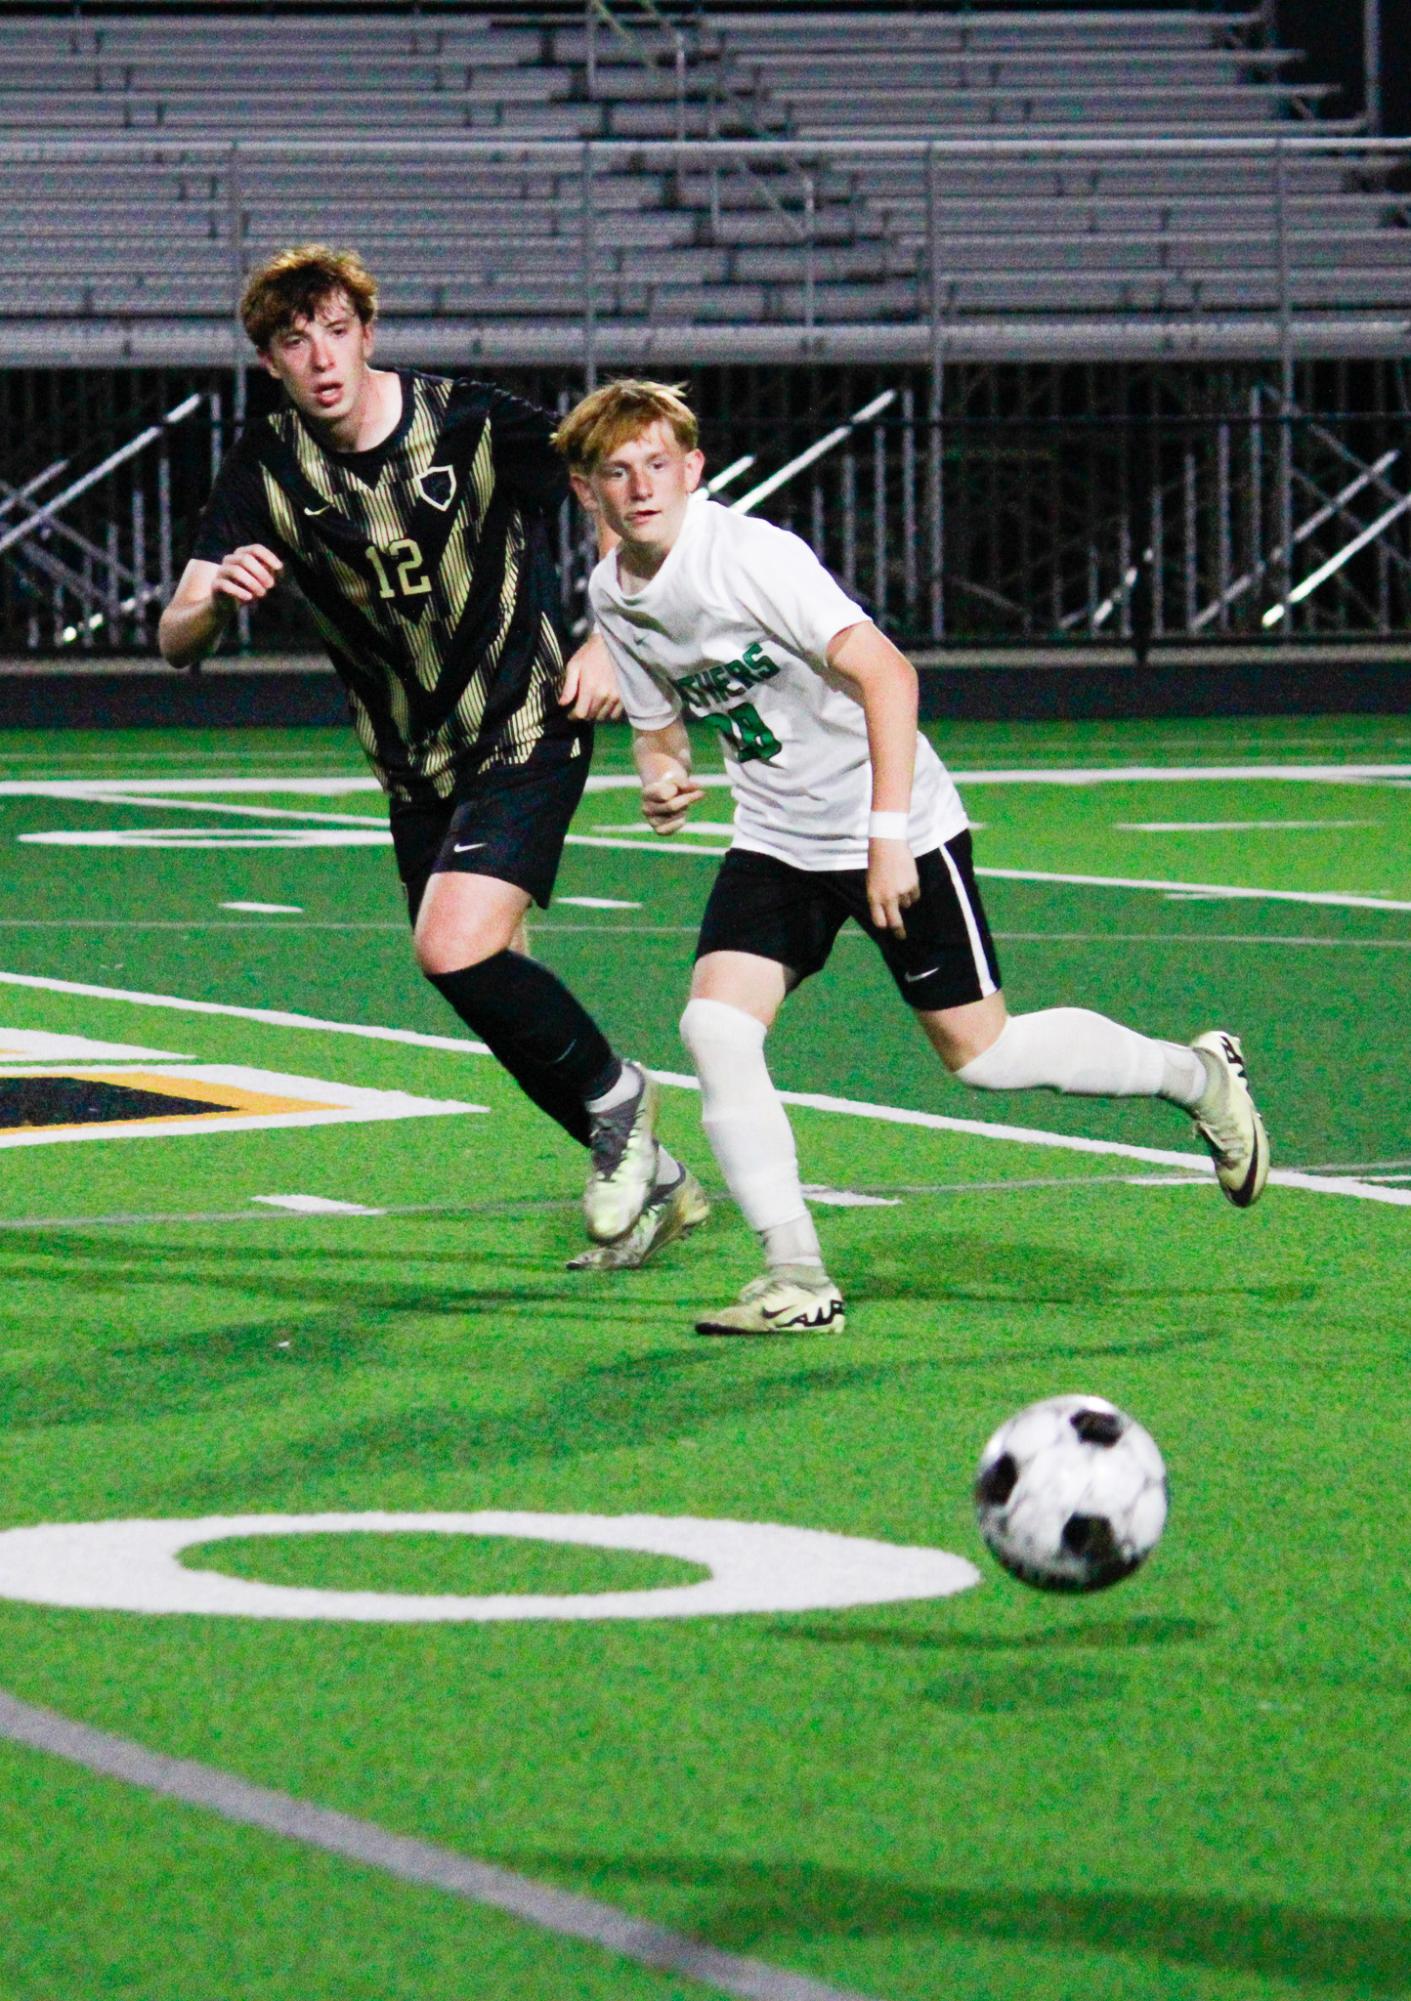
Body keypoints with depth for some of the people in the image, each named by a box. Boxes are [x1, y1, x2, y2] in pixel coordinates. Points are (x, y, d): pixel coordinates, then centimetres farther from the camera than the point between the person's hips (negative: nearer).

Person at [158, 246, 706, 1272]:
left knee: (456, 948, -23)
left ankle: (615, 1091, 2)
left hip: (530, 734, -5)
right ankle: (654, 1181, 28)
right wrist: (218, 595, -35)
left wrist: (608, 642, -10)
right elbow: (178, 641, -12)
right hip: (417, 770, 5)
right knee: (498, 994, 9)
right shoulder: (267, 466, -7)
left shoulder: (475, 424, -15)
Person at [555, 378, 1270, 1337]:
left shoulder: (748, 556, -24)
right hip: (775, 840, 6)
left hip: (898, 828, -6)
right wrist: (664, 777, -9)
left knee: (982, 1056, 1)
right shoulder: (611, 595, -1)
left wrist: (887, 835, -33)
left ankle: (1198, 1076, 26)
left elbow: (886, 671, -29)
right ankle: (799, 1282, -9)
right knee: (714, 1025, -15)